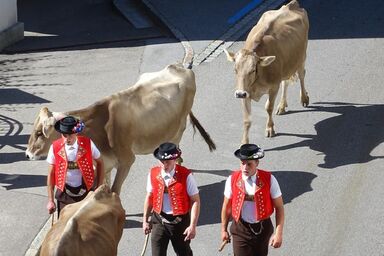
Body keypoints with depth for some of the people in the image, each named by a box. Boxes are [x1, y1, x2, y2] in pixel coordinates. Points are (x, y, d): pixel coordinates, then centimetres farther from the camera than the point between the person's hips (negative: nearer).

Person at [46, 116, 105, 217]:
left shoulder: (87, 144, -9)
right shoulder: (55, 147, -9)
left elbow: (100, 163, 6)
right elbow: (51, 175, -2)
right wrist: (50, 200, -1)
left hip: (86, 193, 0)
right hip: (64, 194, 0)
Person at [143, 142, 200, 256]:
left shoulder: (186, 176, -15)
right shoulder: (153, 174, -3)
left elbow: (195, 201, -13)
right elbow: (149, 197, 9)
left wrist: (192, 226, -18)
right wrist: (145, 220, 12)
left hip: (180, 222, -2)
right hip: (159, 221, 2)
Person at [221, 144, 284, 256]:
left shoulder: (269, 180, -13)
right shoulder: (232, 180, -10)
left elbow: (279, 207, -8)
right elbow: (226, 206, 3)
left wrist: (278, 233, -14)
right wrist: (224, 230, 10)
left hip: (263, 229, 1)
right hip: (240, 230, -1)